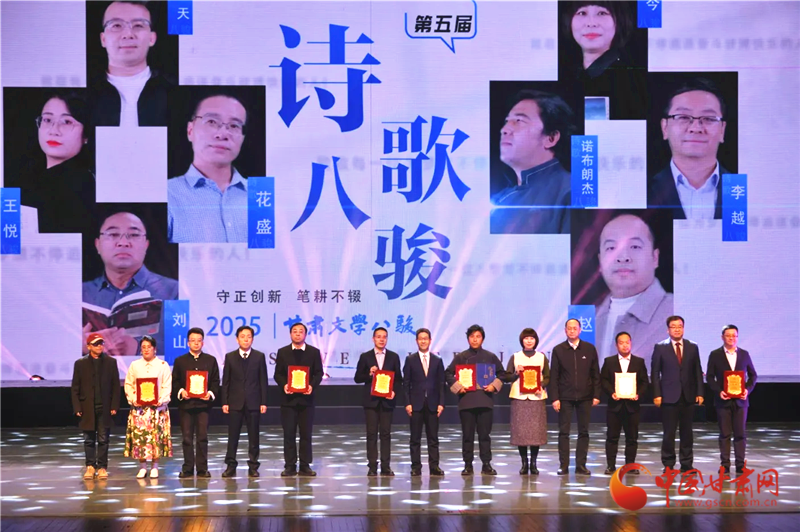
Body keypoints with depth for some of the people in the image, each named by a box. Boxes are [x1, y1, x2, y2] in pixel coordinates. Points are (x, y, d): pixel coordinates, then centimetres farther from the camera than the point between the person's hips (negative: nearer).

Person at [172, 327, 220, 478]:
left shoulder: (211, 360, 10)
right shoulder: (180, 361, 10)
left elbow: (215, 381, 8)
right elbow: (174, 382, 6)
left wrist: (211, 393, -10)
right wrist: (180, 392, -12)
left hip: (204, 403, 0)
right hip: (185, 404, 0)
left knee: (202, 437, 0)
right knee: (187, 437, 1)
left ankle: (202, 469, 5)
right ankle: (187, 468, 7)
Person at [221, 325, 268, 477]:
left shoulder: (259, 357, 4)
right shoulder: (230, 357, 5)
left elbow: (263, 381, 3)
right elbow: (225, 382, 5)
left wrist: (263, 402, -3)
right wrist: (225, 402, -2)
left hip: (253, 402, 0)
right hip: (235, 402, 0)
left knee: (253, 436, 3)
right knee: (232, 436, 1)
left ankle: (253, 466, 9)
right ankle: (231, 466, 6)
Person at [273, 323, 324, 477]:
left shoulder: (314, 352, 6)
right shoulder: (282, 352, 7)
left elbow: (318, 373, 3)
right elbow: (277, 374, 4)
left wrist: (312, 385, -15)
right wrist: (283, 385, -15)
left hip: (306, 397, 0)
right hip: (288, 398, 0)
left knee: (306, 433, 3)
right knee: (289, 433, 0)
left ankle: (305, 466, 8)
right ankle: (290, 466, 5)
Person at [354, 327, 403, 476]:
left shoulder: (393, 357, 9)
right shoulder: (365, 357, 6)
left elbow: (398, 379, 9)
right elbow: (357, 378, 5)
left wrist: (394, 391, -8)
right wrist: (369, 374, -13)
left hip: (387, 400, 1)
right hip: (371, 400, -1)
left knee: (386, 433, 1)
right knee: (371, 433, -1)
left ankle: (385, 467, 4)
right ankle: (372, 467, 1)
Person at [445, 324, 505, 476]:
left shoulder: (490, 357, 8)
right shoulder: (461, 357, 6)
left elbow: (501, 373, 13)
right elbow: (448, 373, 7)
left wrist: (494, 386, -2)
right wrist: (457, 386, -6)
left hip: (485, 400, 0)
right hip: (466, 400, 0)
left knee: (485, 434, 2)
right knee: (467, 435, 2)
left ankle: (486, 464, 8)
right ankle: (468, 465, 8)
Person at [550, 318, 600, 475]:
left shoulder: (589, 349, 5)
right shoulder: (558, 350, 3)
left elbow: (595, 374, 6)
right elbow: (554, 376, 2)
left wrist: (596, 395, -1)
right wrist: (555, 398, -6)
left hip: (585, 397, 1)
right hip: (565, 397, -1)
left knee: (583, 432, 3)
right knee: (563, 432, 0)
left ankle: (581, 465, 9)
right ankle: (563, 465, 4)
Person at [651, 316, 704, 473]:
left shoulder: (692, 347, 9)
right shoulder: (660, 347, 2)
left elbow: (697, 372, 9)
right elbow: (655, 373, 1)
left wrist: (699, 393, 2)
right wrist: (657, 394, -7)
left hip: (688, 396, 2)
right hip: (669, 397, -2)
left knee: (687, 432, 6)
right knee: (669, 433, -2)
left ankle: (686, 464, 14)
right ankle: (668, 465, 7)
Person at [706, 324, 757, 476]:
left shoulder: (744, 354, 7)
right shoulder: (715, 355, 2)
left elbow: (753, 375, 11)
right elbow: (710, 376, 2)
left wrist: (748, 389, -6)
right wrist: (718, 391, -13)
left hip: (740, 400, 1)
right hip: (723, 400, -1)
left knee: (740, 433, 1)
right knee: (725, 434, 1)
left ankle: (740, 465, 7)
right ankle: (725, 465, 6)